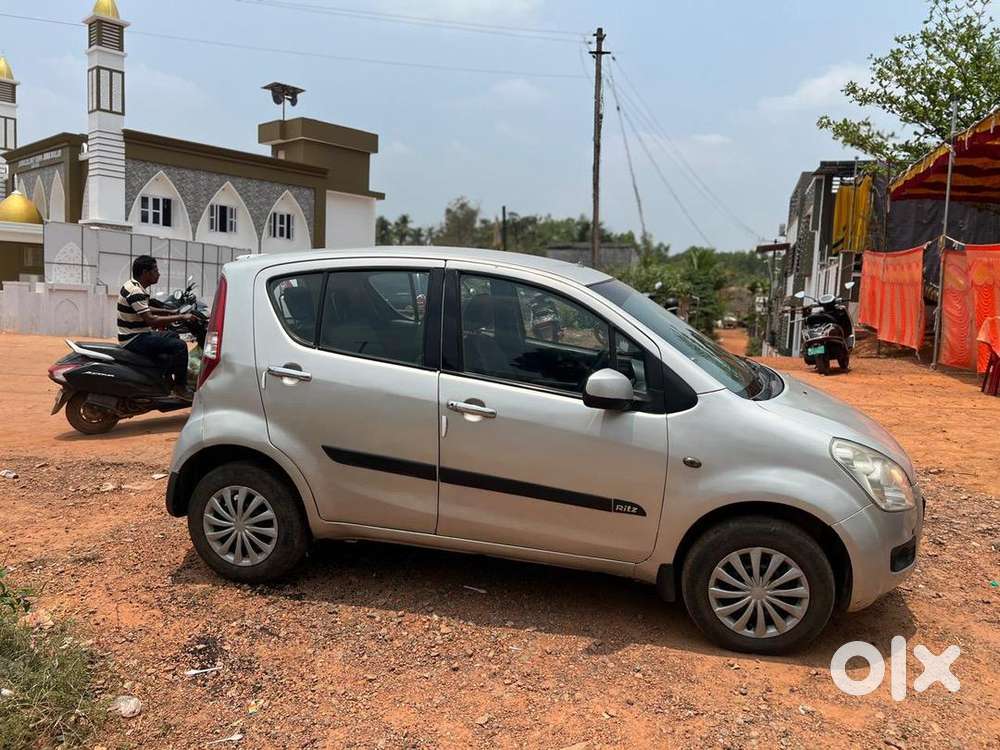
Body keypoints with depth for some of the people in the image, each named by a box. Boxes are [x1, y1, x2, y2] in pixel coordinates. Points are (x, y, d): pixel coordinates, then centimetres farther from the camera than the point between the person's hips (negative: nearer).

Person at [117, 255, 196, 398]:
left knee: (172, 336, 27)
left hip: (136, 335, 11)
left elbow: (146, 310, 26)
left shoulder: (133, 285, 10)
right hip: (134, 341, -11)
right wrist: (181, 317, -25)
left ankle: (169, 376, 31)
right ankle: (180, 386, -11)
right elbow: (151, 320, -30)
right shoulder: (136, 292, -23)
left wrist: (170, 312, 17)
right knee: (180, 346, -19)